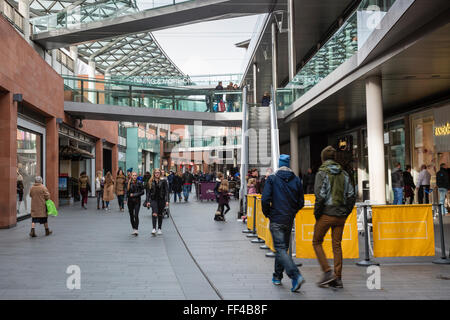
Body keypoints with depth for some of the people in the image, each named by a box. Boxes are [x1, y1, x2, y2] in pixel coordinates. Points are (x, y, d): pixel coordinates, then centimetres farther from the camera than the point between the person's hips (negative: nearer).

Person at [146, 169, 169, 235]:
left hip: (161, 200, 1)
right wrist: (148, 201, 1)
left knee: (160, 215, 9)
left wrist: (167, 201, -8)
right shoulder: (150, 182, 4)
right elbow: (148, 192, 6)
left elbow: (166, 191, 0)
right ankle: (154, 229, -20)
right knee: (154, 214, -16)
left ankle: (159, 229, 21)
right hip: (153, 200, 0)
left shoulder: (163, 182, 1)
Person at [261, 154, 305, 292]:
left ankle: (296, 275, -24)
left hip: (276, 220, -5)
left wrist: (267, 213, 4)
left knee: (281, 249, -7)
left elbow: (265, 199, -13)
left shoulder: (272, 179, -6)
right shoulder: (296, 180, 4)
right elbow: (301, 203, 4)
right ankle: (277, 276, 26)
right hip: (289, 220, 5)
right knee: (283, 247, 17)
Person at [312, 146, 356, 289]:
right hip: (341, 216, 5)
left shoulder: (322, 173, -9)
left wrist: (317, 214, -5)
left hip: (326, 214, -5)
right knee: (337, 245, 11)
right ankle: (338, 278, 13)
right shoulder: (344, 173, 8)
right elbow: (351, 196, 6)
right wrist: (345, 213, 12)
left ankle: (327, 272, 0)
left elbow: (320, 196, -16)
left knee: (317, 242, 10)